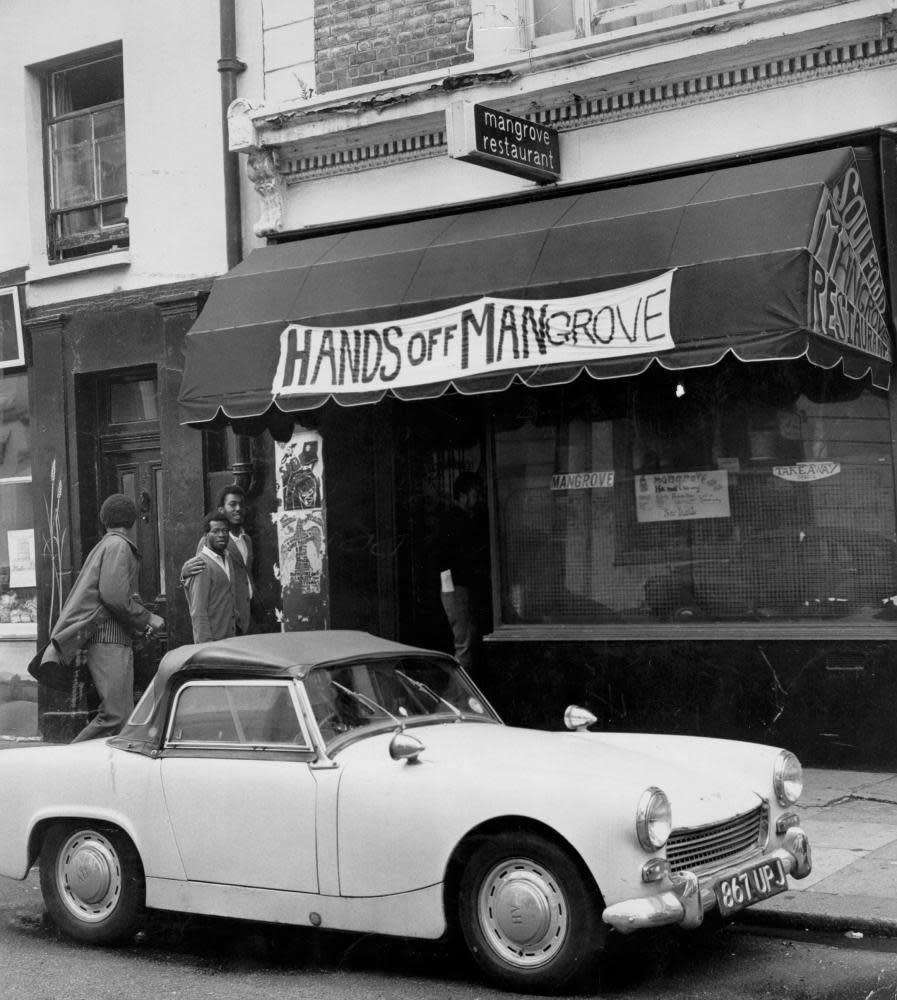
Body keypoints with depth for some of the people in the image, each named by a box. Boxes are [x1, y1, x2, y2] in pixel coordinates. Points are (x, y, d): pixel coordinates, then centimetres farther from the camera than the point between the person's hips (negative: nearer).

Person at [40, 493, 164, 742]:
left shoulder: (103, 546, 23)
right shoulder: (118, 546, -6)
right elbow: (114, 595, -18)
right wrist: (147, 619, -7)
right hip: (111, 640, -10)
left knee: (122, 714, 6)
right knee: (115, 715, -15)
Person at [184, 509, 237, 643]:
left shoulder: (227, 557, 11)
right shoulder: (202, 566, -13)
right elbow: (198, 613, -16)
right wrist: (207, 644, -20)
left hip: (230, 637, 7)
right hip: (211, 640, -7)